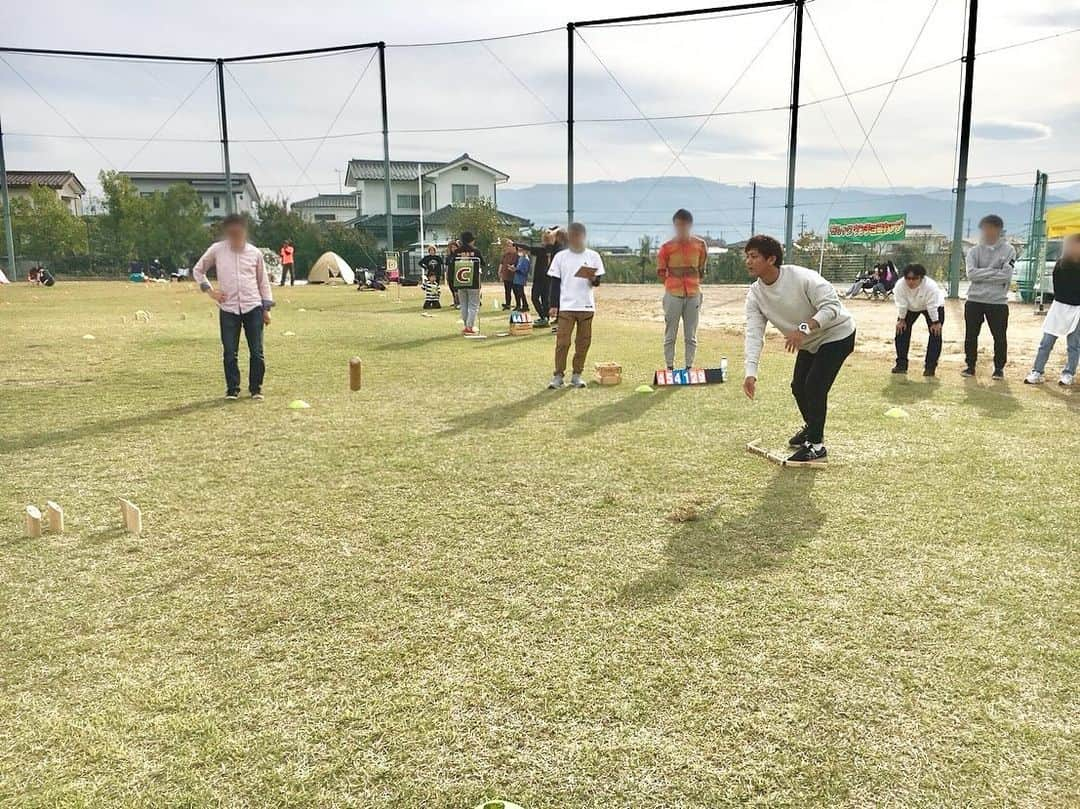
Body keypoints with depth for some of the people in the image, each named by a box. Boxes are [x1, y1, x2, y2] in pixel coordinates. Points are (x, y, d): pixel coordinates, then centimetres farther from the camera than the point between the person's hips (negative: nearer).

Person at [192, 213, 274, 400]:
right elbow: (197, 270, 15)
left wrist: (266, 308, 8)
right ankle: (232, 389, 14)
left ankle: (256, 388, 13)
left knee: (257, 351, 0)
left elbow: (263, 281, 12)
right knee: (230, 352, 1)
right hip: (228, 309, 0)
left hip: (253, 307, 0)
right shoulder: (217, 250, 2)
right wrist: (209, 290, 3)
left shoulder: (255, 252, 5)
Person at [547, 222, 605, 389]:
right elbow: (554, 283, 5)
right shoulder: (560, 257, 5)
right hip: (566, 306, -1)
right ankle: (558, 375, 3)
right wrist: (553, 305, -2)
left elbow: (598, 281, 7)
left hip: (586, 306, 1)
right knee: (562, 341, -5)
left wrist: (593, 278, -16)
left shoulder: (593, 256, 6)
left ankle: (577, 374, 14)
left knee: (583, 341, 4)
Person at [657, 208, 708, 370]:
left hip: (693, 294, 2)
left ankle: (689, 368, 11)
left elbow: (702, 270, 14)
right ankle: (669, 368, 7)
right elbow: (661, 272, 6)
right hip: (673, 294, -2)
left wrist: (694, 281, 3)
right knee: (670, 335, 1)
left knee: (691, 336, 5)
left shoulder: (700, 245, 4)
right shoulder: (667, 247, -1)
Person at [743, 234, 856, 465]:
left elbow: (832, 307, -32)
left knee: (815, 386, -17)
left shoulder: (802, 277, -32)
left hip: (837, 334, -8)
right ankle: (811, 429, 41)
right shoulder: (755, 294, -13)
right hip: (809, 342, 8)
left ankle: (816, 446, -6)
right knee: (798, 386, 14)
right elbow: (754, 333, -20)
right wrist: (751, 373, -32)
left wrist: (804, 328, -46)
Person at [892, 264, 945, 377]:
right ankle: (901, 364, 2)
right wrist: (901, 320, -16)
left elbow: (932, 306, -31)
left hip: (934, 308, -3)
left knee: (935, 334, -10)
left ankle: (930, 367, -4)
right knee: (901, 331, -6)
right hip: (910, 307, 3)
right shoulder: (900, 285, -31)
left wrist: (936, 322, -24)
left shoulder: (930, 286, -38)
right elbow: (901, 304, -21)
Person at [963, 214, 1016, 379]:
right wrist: (993, 271, -12)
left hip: (998, 301, -2)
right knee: (971, 336, 7)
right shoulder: (974, 251, 4)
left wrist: (982, 275, -10)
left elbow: (1006, 275, -12)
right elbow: (971, 273, -9)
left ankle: (999, 368, 18)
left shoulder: (1008, 250, -2)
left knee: (1000, 337, 5)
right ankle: (970, 365, 20)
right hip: (974, 300, 2)